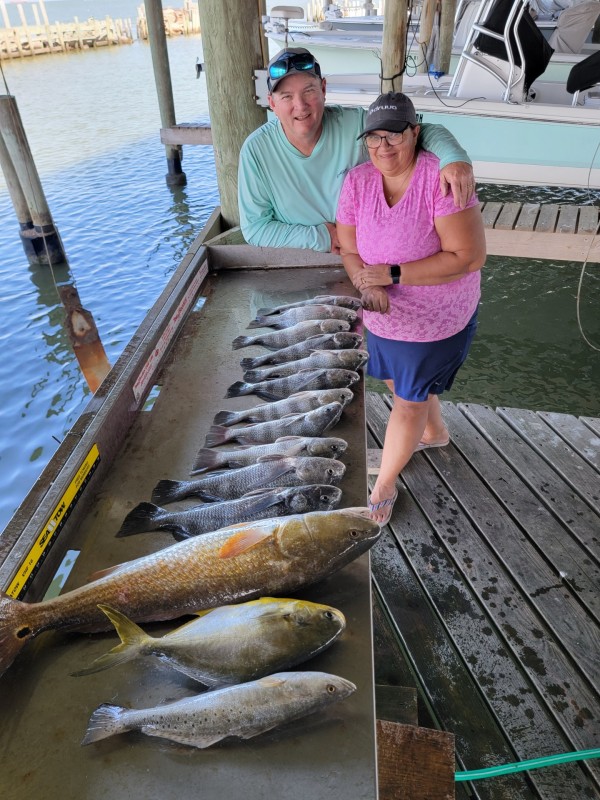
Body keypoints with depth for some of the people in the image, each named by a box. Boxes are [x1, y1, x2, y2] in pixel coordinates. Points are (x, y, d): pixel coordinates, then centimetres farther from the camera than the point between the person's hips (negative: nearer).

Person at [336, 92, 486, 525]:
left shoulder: (441, 178, -25)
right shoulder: (357, 180, -10)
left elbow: (469, 257, -28)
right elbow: (349, 250, -4)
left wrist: (393, 273, -30)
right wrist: (368, 284, -25)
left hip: (437, 322, -6)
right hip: (383, 317, 6)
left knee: (409, 404, 8)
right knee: (402, 384, 26)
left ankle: (384, 485, 31)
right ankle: (435, 433, 59)